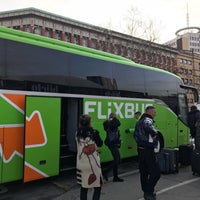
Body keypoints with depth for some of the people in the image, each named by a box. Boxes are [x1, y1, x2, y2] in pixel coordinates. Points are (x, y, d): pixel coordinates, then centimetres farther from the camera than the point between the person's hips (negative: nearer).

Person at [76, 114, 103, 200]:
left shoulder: (77, 133, -2)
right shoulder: (93, 132, -15)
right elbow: (100, 144, -2)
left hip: (81, 164, 5)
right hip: (93, 164, -4)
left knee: (83, 187, 14)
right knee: (98, 186, 10)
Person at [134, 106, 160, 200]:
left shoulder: (139, 121, 17)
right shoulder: (147, 120, -13)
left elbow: (135, 134, 23)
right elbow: (149, 128, -34)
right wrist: (154, 135, -16)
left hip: (140, 149, 10)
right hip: (148, 150, -10)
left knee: (144, 172, 15)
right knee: (155, 172, -3)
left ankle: (146, 192, 25)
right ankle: (149, 192, -2)